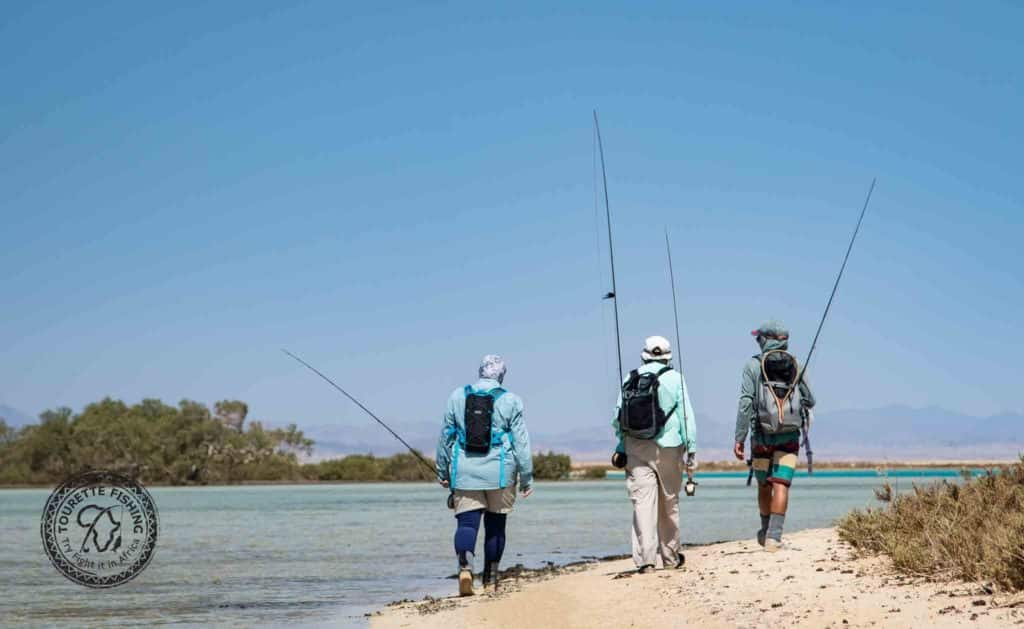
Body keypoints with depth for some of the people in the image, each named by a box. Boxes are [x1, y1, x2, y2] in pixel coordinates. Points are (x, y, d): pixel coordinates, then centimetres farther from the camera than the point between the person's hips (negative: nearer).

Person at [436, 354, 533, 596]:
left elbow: (445, 436, 8)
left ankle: (465, 566, -27)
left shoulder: (458, 396, 4)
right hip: (499, 472, -1)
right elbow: (521, 441, -1)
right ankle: (491, 580, 16)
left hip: (464, 471, 1)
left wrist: (443, 471, 18)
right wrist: (527, 477, 6)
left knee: (466, 522, -1)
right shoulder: (510, 401, -1)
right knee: (495, 524, 10)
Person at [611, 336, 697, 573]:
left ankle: (645, 556, -14)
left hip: (635, 449, 1)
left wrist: (621, 448, 12)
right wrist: (691, 449, -2)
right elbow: (686, 417, -5)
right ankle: (670, 556, 23)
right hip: (668, 447, -1)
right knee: (669, 503, 11)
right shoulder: (674, 379, -1)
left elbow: (619, 419, 6)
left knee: (643, 501, -3)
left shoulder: (629, 380, 7)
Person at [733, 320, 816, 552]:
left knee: (764, 485, 15)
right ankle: (774, 536, -15)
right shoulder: (795, 366, 7)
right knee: (781, 485, -4)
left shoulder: (753, 365, 0)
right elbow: (810, 401, 9)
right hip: (790, 436, 1)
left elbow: (746, 403, -7)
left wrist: (739, 438, -6)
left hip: (762, 435, -1)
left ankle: (766, 532, 28)